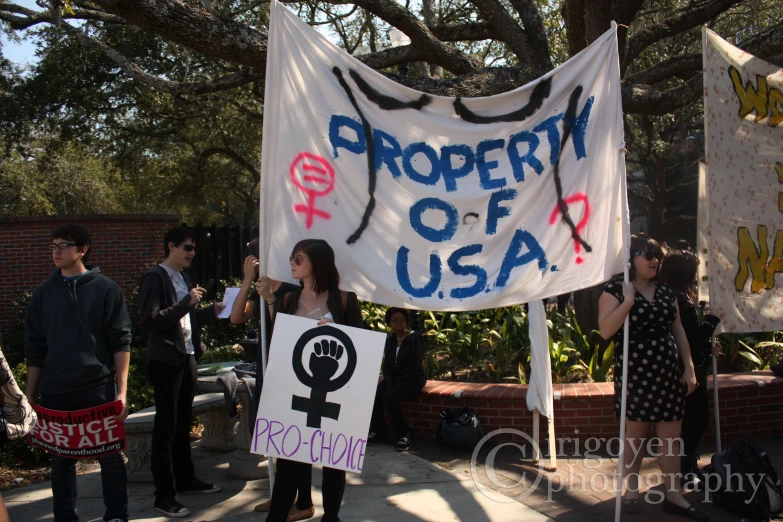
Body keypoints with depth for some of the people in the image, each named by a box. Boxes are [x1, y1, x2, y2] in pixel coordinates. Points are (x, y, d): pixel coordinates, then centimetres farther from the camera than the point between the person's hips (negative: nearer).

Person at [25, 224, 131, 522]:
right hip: (55, 393, 3)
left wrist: (122, 391, -8)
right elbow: (35, 350, 10)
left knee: (110, 457, 3)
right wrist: (29, 396, 7)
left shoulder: (105, 289, 0)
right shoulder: (43, 293, 7)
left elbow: (120, 342, -2)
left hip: (98, 388, -2)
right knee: (61, 460, 10)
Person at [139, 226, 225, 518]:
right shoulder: (155, 278, -13)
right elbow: (149, 322, -22)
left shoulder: (183, 278, 13)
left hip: (187, 358, 8)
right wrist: (187, 303, -23)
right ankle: (164, 496, 6)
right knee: (166, 428, -1)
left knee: (183, 423, 18)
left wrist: (212, 312, 4)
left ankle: (185, 480, 31)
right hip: (166, 362, -8)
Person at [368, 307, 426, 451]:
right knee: (373, 395, -20)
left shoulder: (415, 339, -10)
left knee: (389, 397, -30)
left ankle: (405, 433, -15)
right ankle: (378, 431, -5)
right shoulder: (390, 339, 9)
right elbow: (386, 364, 7)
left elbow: (413, 368, -16)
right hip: (393, 378, 6)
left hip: (413, 379, -6)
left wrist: (395, 383, -16)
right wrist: (389, 383, -10)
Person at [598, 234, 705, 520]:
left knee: (672, 437, 7)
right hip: (635, 373, -5)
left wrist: (689, 367, 8)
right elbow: (605, 331, -17)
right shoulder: (615, 290, -7)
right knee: (634, 435, 6)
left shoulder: (666, 292, 11)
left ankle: (674, 495, 15)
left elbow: (678, 331, 14)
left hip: (668, 372, 5)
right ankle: (631, 491, 21)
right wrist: (628, 301, -21)